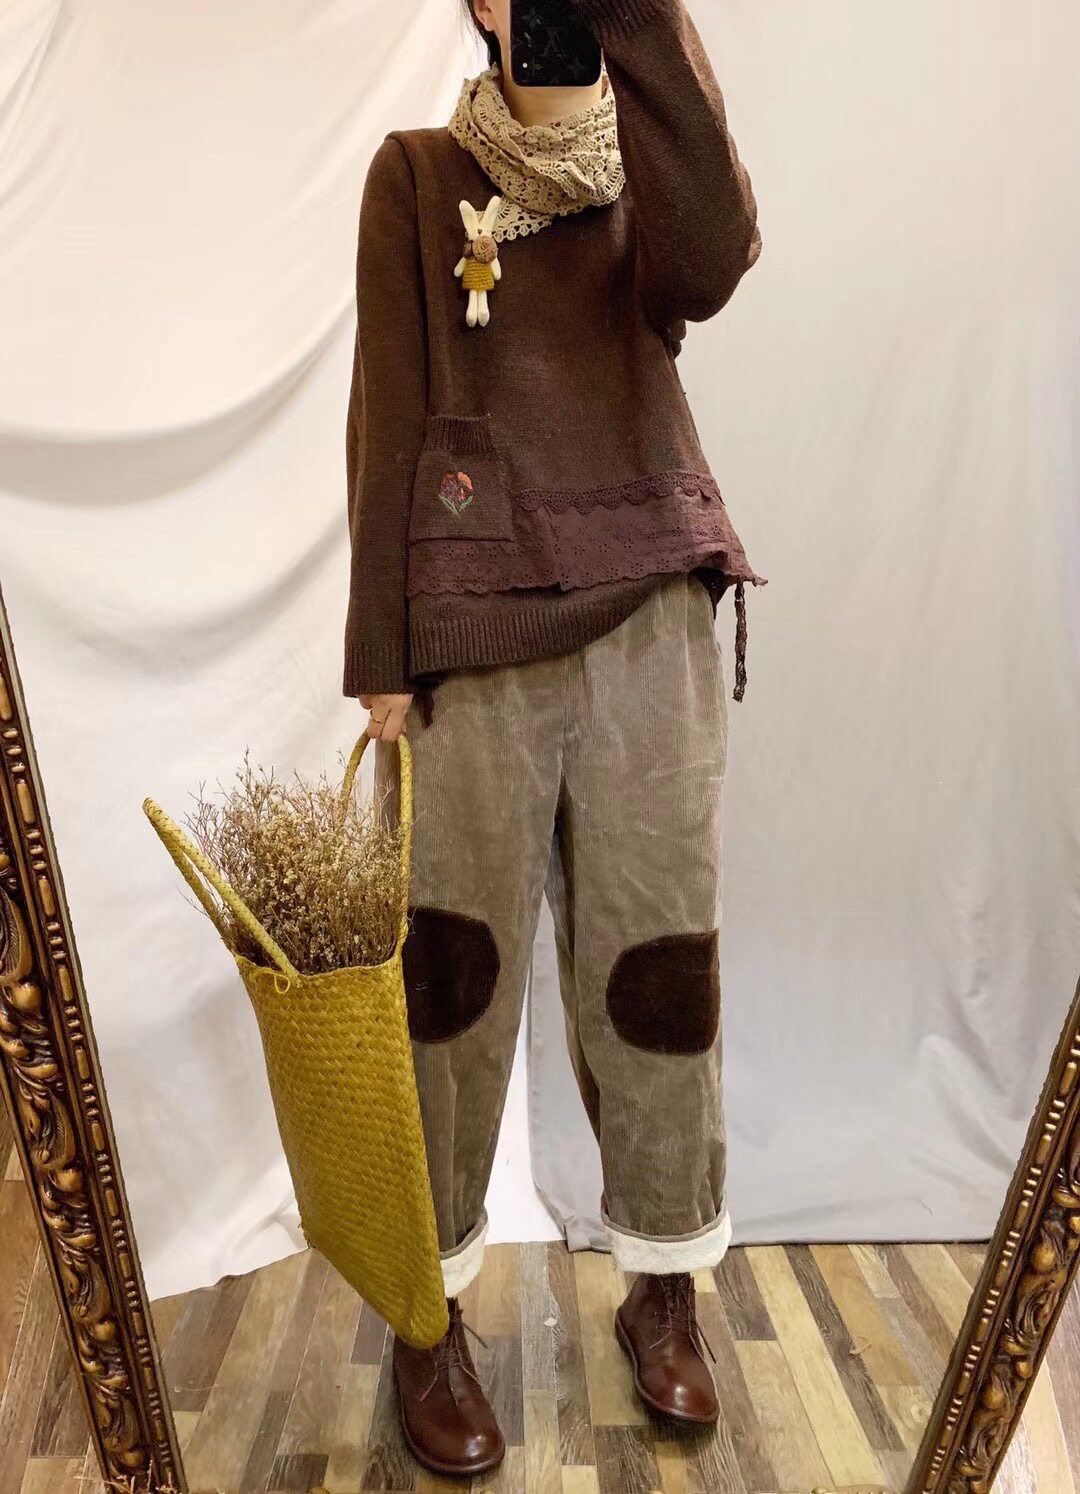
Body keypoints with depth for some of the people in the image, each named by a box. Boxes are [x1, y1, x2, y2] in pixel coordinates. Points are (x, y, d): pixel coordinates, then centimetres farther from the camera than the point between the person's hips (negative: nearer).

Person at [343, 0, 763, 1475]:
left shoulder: (652, 170, 18)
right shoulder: (417, 173, 13)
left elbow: (706, 264, -8)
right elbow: (387, 414, 3)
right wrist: (379, 655, -4)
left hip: (653, 610, 2)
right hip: (469, 624, -1)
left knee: (660, 959, 5)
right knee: (450, 967, 0)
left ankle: (665, 1288, 27)